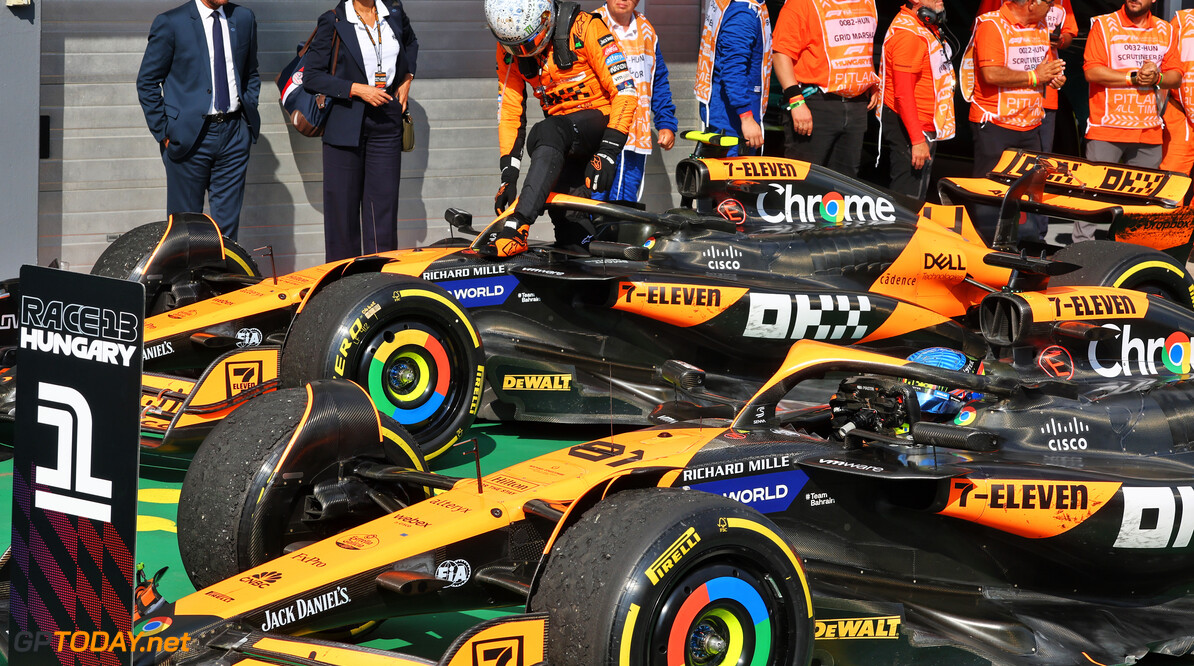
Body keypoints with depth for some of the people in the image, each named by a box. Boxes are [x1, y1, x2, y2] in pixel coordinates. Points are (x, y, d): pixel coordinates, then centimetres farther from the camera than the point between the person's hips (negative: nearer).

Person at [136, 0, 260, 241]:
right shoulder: (170, 23, -5)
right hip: (190, 136, -4)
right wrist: (164, 133, -6)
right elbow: (147, 82, -2)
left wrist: (249, 117, 9)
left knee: (227, 223, 4)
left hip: (234, 135, 4)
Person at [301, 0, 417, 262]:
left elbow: (410, 42, 30)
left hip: (387, 120, 3)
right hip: (345, 121, -3)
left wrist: (406, 79, 15)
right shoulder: (332, 22, -5)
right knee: (343, 203, 0)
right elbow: (312, 78, -6)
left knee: (384, 200, 0)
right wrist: (356, 89, -16)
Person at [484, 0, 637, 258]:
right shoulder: (508, 51, -1)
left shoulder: (583, 27, -17)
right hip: (565, 136, 7)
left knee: (547, 133, -35)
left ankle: (516, 229, -45)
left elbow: (625, 90, -18)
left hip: (600, 119, -7)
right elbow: (509, 111, 4)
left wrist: (607, 152, -24)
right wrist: (508, 175, -6)